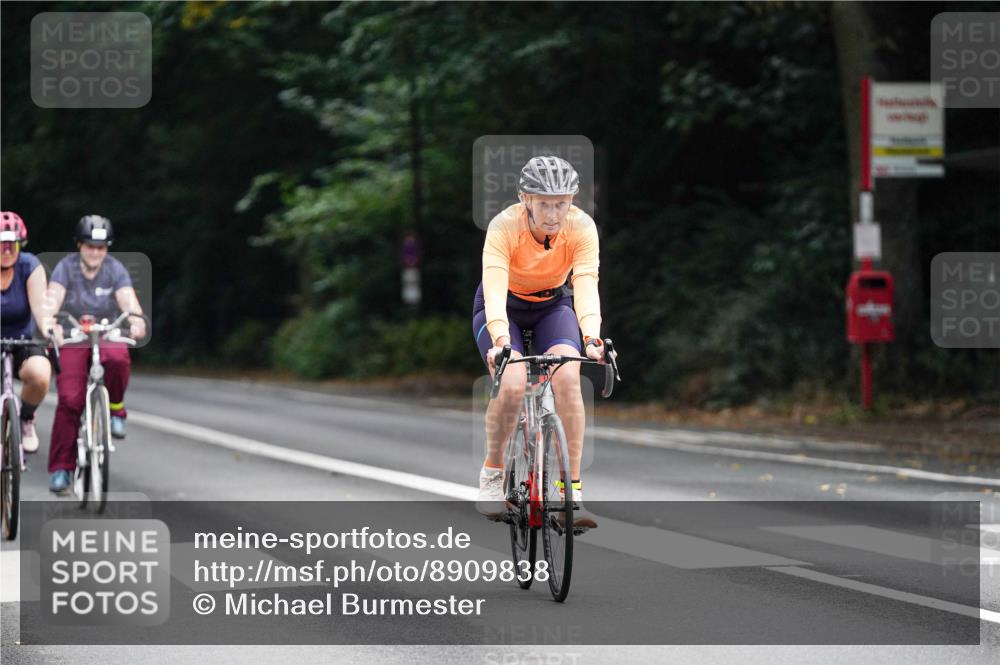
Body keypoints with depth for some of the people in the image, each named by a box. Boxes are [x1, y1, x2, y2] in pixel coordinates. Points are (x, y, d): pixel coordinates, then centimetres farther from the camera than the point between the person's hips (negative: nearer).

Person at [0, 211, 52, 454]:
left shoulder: (30, 266, -10)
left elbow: (39, 305, -21)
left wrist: (48, 331, -42)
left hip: (24, 343, 0)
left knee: (39, 376, -32)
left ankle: (26, 419, 1)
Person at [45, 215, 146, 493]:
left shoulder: (115, 269, -7)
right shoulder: (66, 267, -9)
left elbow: (128, 300, -22)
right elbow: (53, 298, -23)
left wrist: (136, 320, -45)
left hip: (108, 336, 0)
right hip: (73, 339, 0)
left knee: (117, 359, -36)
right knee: (69, 399, -16)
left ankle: (115, 408, -7)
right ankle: (61, 467, -7)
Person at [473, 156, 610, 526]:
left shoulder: (581, 227, -25)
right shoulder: (505, 226, -30)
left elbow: (586, 285, -34)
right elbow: (495, 288, -40)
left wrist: (592, 339, -51)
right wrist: (500, 341, -56)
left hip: (554, 305, 2)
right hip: (505, 308, -2)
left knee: (567, 377, -25)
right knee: (512, 384, -27)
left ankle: (571, 490, -20)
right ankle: (492, 472, -2)